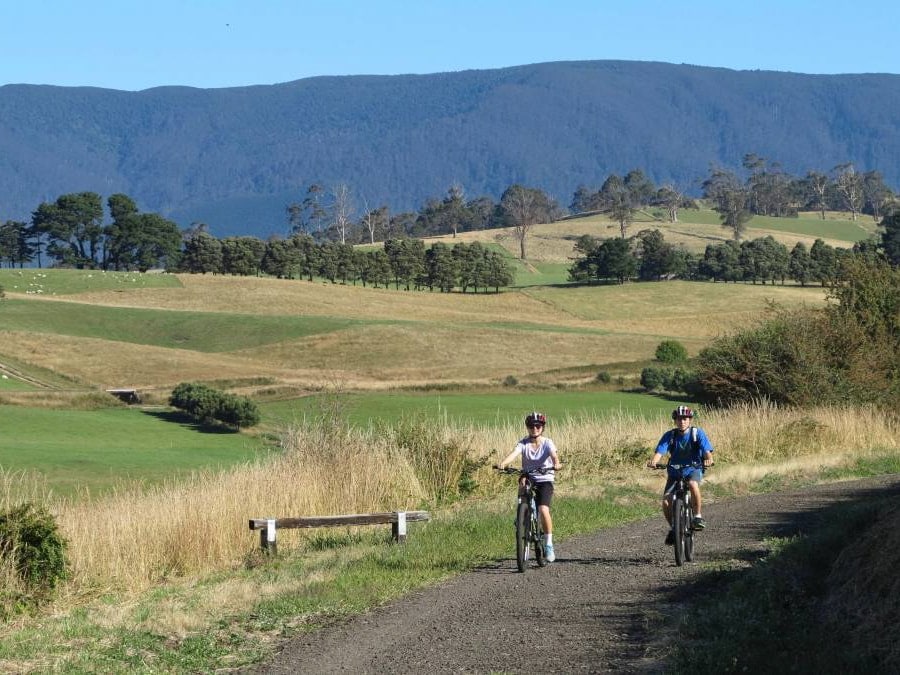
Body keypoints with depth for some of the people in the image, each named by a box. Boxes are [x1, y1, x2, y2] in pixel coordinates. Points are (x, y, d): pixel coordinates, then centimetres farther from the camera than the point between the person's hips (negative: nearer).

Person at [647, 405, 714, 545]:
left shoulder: (698, 433, -11)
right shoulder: (670, 435, -9)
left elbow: (707, 451, -21)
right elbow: (659, 452, -20)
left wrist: (708, 459, -44)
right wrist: (653, 461, -42)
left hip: (694, 469, -2)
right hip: (675, 472, 2)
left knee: (693, 484, -38)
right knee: (666, 502, -17)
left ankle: (698, 516, -20)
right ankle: (673, 528, 9)